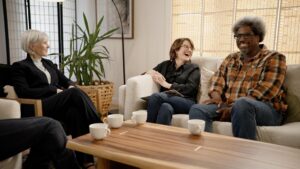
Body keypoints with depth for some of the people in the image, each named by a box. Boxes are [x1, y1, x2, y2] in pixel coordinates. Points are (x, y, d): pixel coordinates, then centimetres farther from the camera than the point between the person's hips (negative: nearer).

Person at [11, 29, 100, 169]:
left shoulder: (49, 63, 26)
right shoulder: (20, 66, 6)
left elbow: (66, 80, 21)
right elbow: (24, 92, -9)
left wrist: (70, 87, -4)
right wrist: (54, 90, -13)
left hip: (61, 104, 5)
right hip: (41, 108, -5)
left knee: (76, 111, -32)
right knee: (75, 93, -32)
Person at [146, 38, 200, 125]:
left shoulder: (193, 68, 15)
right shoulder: (165, 65, 23)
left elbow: (190, 89, -3)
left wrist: (167, 85, -7)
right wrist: (151, 72, 0)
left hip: (186, 102, -2)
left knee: (156, 96, -32)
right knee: (166, 107, -38)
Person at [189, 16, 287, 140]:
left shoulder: (274, 58, 5)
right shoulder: (231, 59, 21)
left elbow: (265, 90, -10)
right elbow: (218, 81, 12)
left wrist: (234, 106, -21)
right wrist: (216, 97, -13)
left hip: (265, 109, -4)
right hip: (228, 106, 5)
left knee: (242, 104, -39)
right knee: (197, 109, -21)